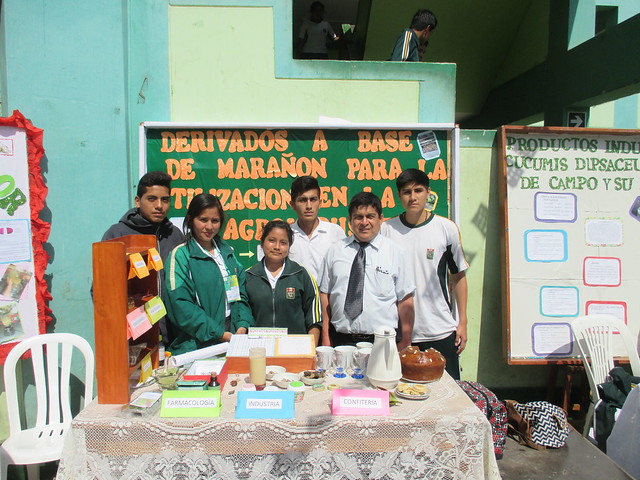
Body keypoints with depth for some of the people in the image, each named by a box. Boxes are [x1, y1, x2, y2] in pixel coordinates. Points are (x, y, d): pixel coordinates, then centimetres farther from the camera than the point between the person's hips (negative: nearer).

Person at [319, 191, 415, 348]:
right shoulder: (335, 251, 7)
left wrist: (405, 343, -4)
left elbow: (405, 300, 0)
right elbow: (325, 294, 6)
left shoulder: (393, 251, 2)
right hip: (342, 340, 1)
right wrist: (325, 337, 2)